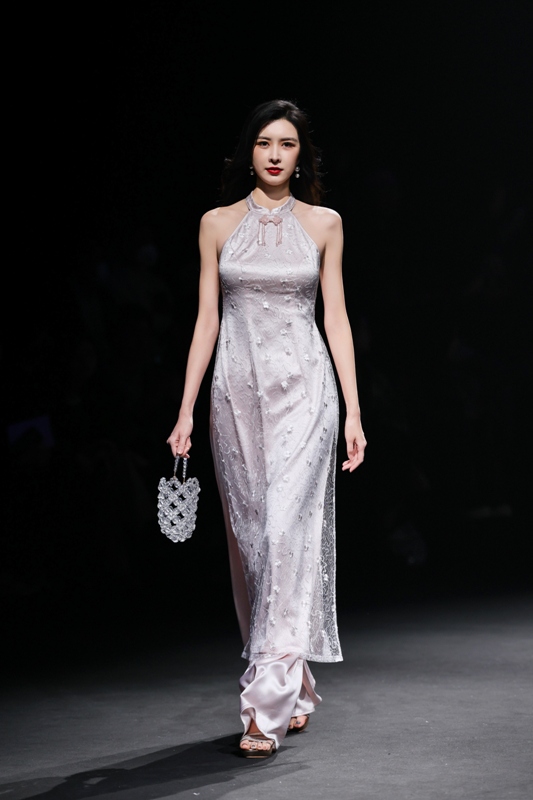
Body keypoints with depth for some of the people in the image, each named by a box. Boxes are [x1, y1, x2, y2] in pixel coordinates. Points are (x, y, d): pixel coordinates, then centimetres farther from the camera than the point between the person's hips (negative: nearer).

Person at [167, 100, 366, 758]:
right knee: (249, 536, 5)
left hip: (303, 388, -2)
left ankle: (269, 704, -14)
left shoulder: (323, 224, 6)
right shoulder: (218, 224, 8)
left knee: (287, 530, -14)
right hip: (237, 389, 2)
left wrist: (354, 411, 1)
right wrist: (186, 409, 3)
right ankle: (295, 688, 20)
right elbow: (206, 320, 8)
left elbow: (336, 319, 6)